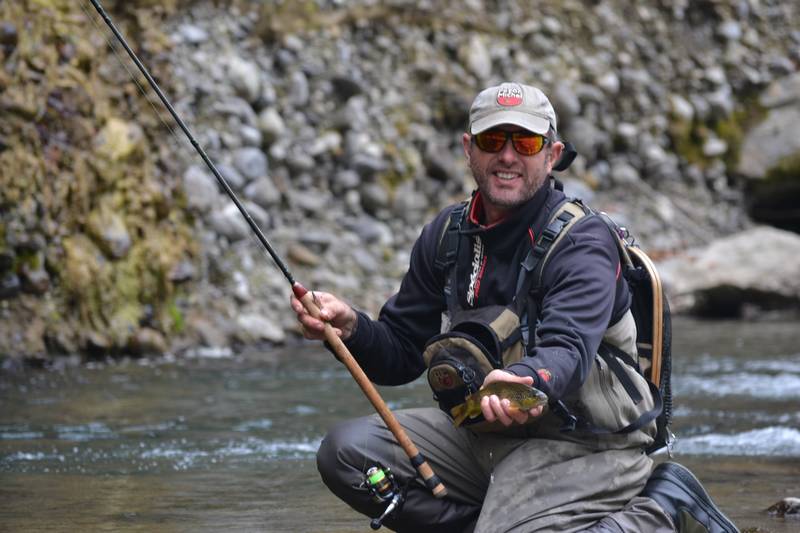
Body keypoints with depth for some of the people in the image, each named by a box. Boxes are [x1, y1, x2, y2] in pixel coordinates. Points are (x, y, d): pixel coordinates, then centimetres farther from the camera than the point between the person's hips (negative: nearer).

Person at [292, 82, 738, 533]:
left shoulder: (583, 243, -17)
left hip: (580, 447, -7)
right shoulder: (447, 233, 4)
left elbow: (568, 352, -33)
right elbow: (402, 351, 7)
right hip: (483, 434, 7)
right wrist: (350, 327, -15)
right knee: (347, 451, -8)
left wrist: (523, 382, -57)